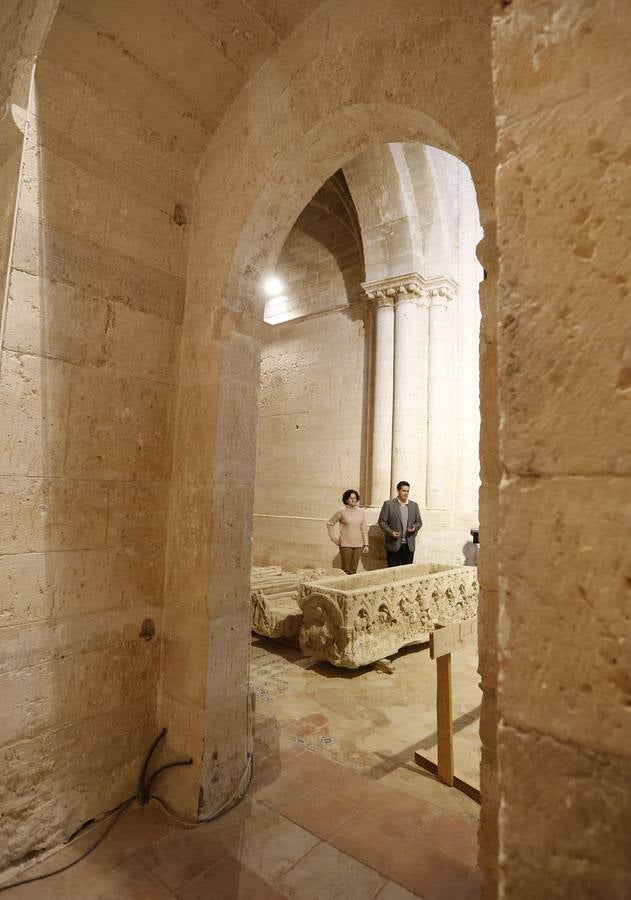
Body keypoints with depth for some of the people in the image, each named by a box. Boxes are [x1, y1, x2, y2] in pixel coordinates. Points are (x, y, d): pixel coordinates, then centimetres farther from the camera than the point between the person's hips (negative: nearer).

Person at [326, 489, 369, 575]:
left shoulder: (361, 512, 4)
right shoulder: (341, 512, -5)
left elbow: (364, 529, 5)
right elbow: (330, 524, 4)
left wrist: (366, 544, 1)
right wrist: (334, 538, 0)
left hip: (358, 545, 3)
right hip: (345, 545, -3)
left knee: (353, 570, 7)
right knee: (346, 570, -1)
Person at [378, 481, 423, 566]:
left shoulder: (414, 505, 11)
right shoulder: (388, 504, -1)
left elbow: (419, 521, 15)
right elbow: (382, 521, -2)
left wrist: (415, 527, -7)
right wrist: (391, 532, -16)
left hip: (409, 545, 3)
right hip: (394, 544, -3)